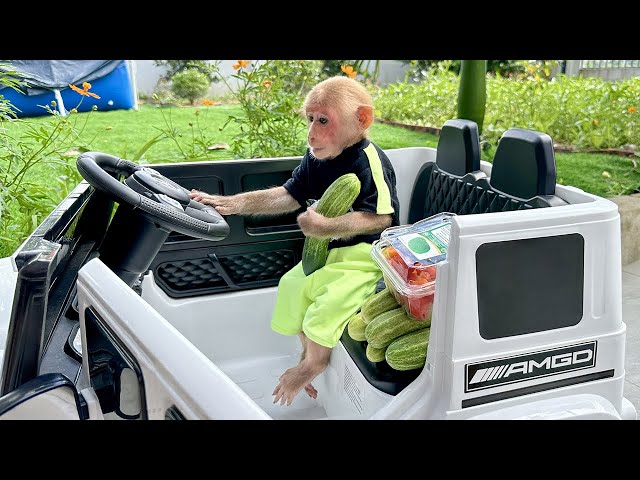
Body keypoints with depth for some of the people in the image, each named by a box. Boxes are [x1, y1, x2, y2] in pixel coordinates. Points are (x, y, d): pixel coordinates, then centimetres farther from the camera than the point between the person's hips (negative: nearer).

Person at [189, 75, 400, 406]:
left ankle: (315, 362, 7)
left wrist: (326, 227, -39)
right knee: (293, 285, 9)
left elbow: (381, 217, -30)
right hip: (330, 250, 9)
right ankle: (308, 351, 30)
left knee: (329, 300, -22)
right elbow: (289, 195, 5)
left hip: (367, 253, -8)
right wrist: (232, 203, -2)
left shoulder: (370, 161, -23)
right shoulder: (317, 156, 1)